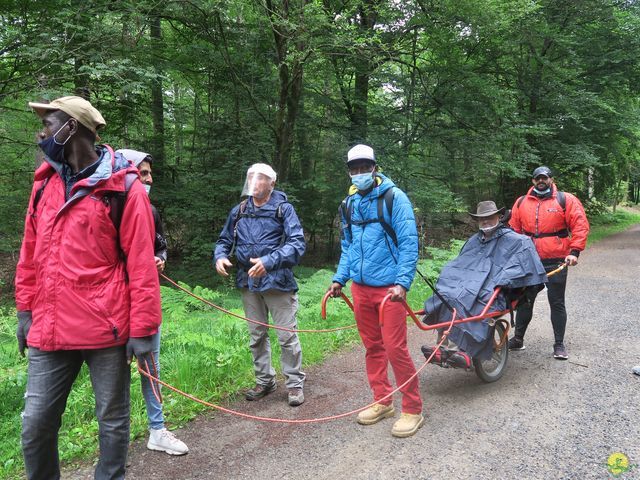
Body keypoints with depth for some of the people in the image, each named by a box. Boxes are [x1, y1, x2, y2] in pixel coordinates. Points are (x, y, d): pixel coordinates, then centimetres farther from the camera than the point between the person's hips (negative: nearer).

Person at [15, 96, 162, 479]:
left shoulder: (123, 187, -8)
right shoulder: (45, 182, 10)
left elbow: (141, 263, -11)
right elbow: (31, 254, 16)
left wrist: (142, 329, -12)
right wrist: (26, 309, 14)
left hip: (107, 331, -5)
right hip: (49, 331, 5)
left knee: (113, 421, 11)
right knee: (36, 425, 9)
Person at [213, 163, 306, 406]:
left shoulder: (283, 209, -5)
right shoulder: (239, 211, 8)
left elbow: (297, 243, -16)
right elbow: (225, 240, 17)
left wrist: (269, 261, -28)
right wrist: (220, 256, -6)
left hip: (277, 282, -5)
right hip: (249, 283, 5)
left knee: (287, 335, 1)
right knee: (257, 336, 15)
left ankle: (295, 383, 16)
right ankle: (264, 380, 31)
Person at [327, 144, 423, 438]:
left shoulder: (393, 197, -8)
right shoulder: (349, 204, 11)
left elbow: (409, 243, -12)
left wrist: (403, 282, -22)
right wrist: (340, 278, 11)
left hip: (388, 288, -6)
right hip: (360, 287, 6)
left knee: (395, 349, -5)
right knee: (372, 347, 14)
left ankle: (413, 410, 12)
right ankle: (382, 402, 29)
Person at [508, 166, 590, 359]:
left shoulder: (565, 200, -2)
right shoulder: (521, 202, 8)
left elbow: (580, 226, -6)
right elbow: (514, 229, 12)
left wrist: (574, 252, -14)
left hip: (556, 262, -3)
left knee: (557, 302, 5)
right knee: (525, 301, 11)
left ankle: (559, 344, 16)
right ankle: (518, 339, 23)